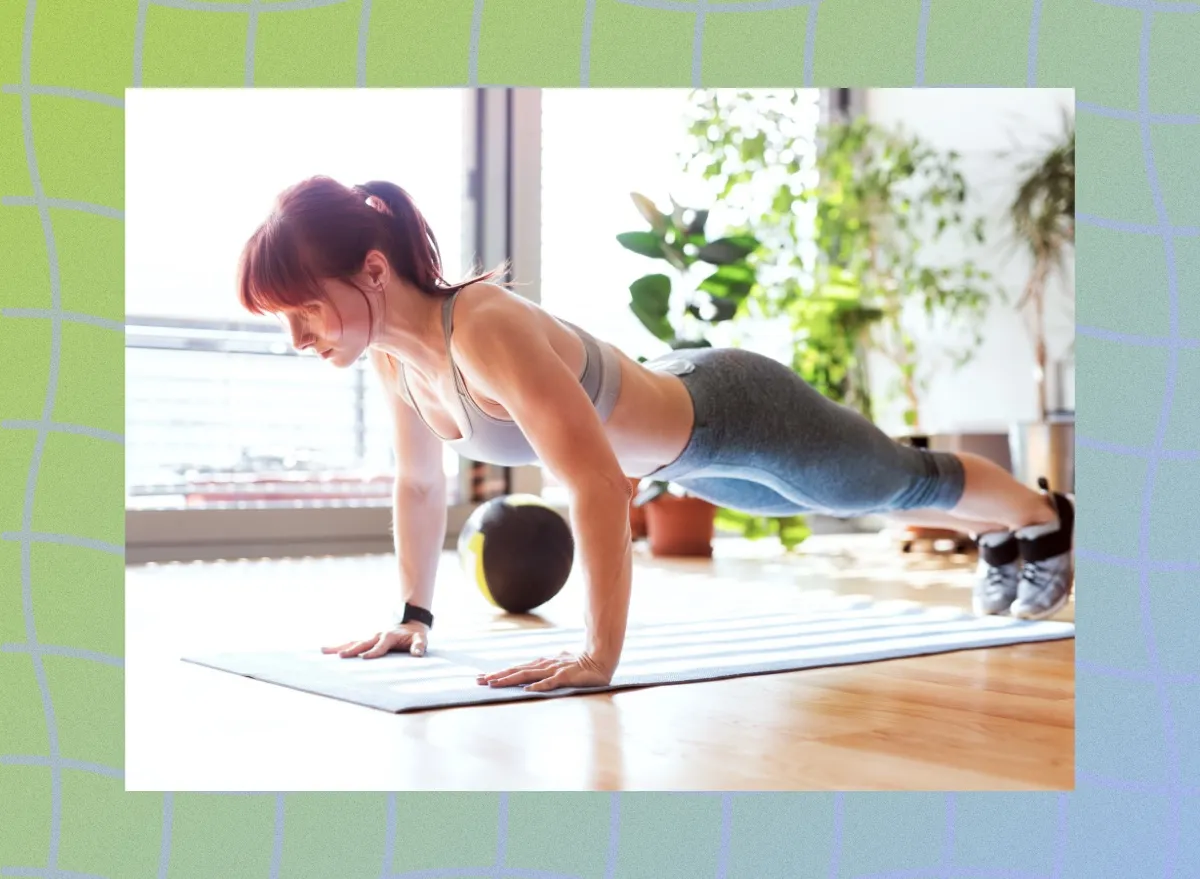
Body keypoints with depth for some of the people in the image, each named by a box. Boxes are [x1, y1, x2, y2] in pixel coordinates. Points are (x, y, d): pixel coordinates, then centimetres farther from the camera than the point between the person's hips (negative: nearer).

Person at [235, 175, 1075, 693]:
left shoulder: (484, 329, -41)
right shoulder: (395, 352, -15)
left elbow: (598, 483, -46)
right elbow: (420, 483, 1)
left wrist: (601, 653, -46)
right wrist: (414, 614, 1)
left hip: (736, 415, -8)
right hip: (681, 431, 8)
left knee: (904, 484, 22)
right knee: (867, 500, 34)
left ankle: (1045, 517, 54)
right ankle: (998, 534, 65)